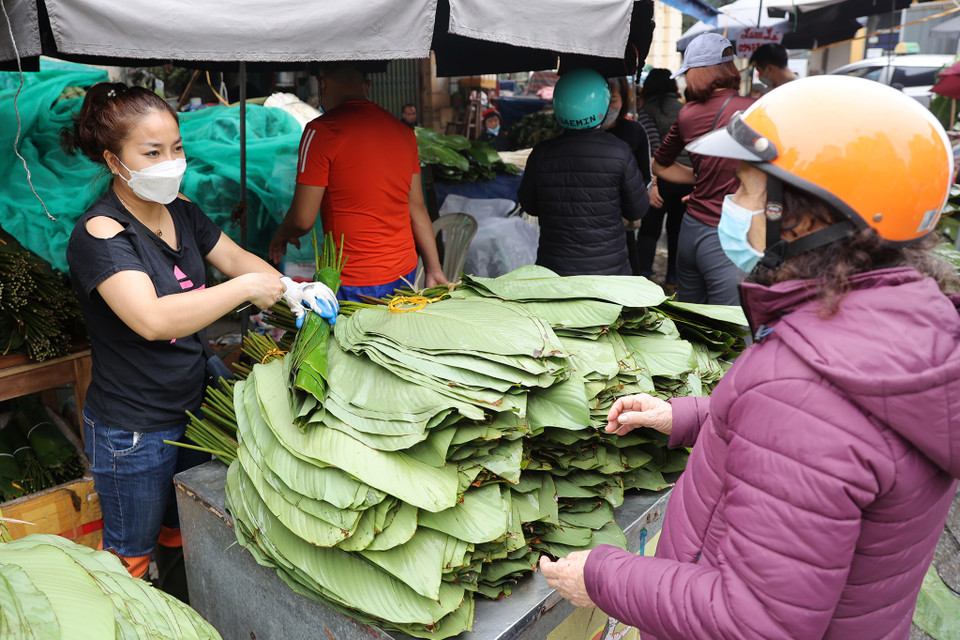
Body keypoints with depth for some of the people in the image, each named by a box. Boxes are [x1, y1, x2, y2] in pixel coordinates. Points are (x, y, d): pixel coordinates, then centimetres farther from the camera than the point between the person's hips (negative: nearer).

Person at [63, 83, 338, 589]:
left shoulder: (180, 210, 0)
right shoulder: (100, 234, -24)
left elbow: (236, 258, 8)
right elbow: (153, 319, -38)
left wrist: (293, 291, -10)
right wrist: (247, 288, -32)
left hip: (192, 407, 7)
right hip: (132, 430, -7)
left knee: (185, 532, 26)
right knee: (131, 553, 15)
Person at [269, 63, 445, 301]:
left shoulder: (321, 130, -12)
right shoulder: (403, 131, 7)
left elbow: (303, 220, -11)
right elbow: (416, 207, 11)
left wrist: (282, 235, 12)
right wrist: (434, 268, 17)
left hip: (354, 284, -6)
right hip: (405, 272, 6)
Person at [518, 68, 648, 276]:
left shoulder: (541, 154, -7)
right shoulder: (619, 152, -12)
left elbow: (529, 206, 7)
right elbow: (637, 210, -2)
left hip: (553, 267, 2)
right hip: (608, 270, -1)